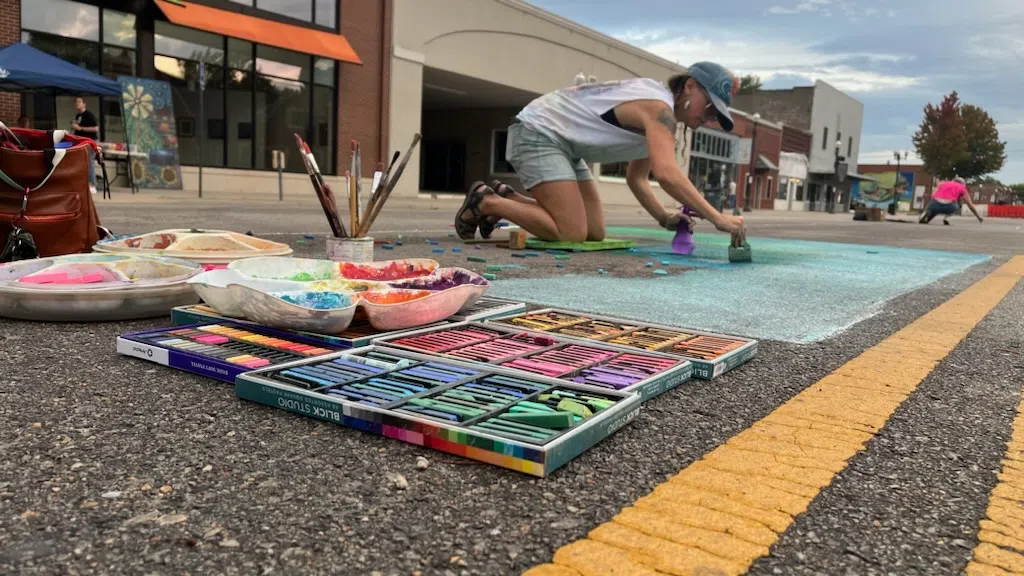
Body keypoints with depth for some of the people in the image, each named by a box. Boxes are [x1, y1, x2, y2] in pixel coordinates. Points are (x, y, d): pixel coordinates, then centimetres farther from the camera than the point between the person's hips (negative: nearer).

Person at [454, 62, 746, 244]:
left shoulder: (656, 120, 11)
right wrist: (717, 218, -36)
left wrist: (664, 217, -3)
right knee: (571, 234, -19)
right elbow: (666, 173, -36)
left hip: (561, 143, 10)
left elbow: (636, 178, 13)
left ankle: (507, 199, 15)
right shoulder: (659, 107, -20)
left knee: (594, 233, 4)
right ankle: (486, 202, -4)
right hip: (538, 131, -10)